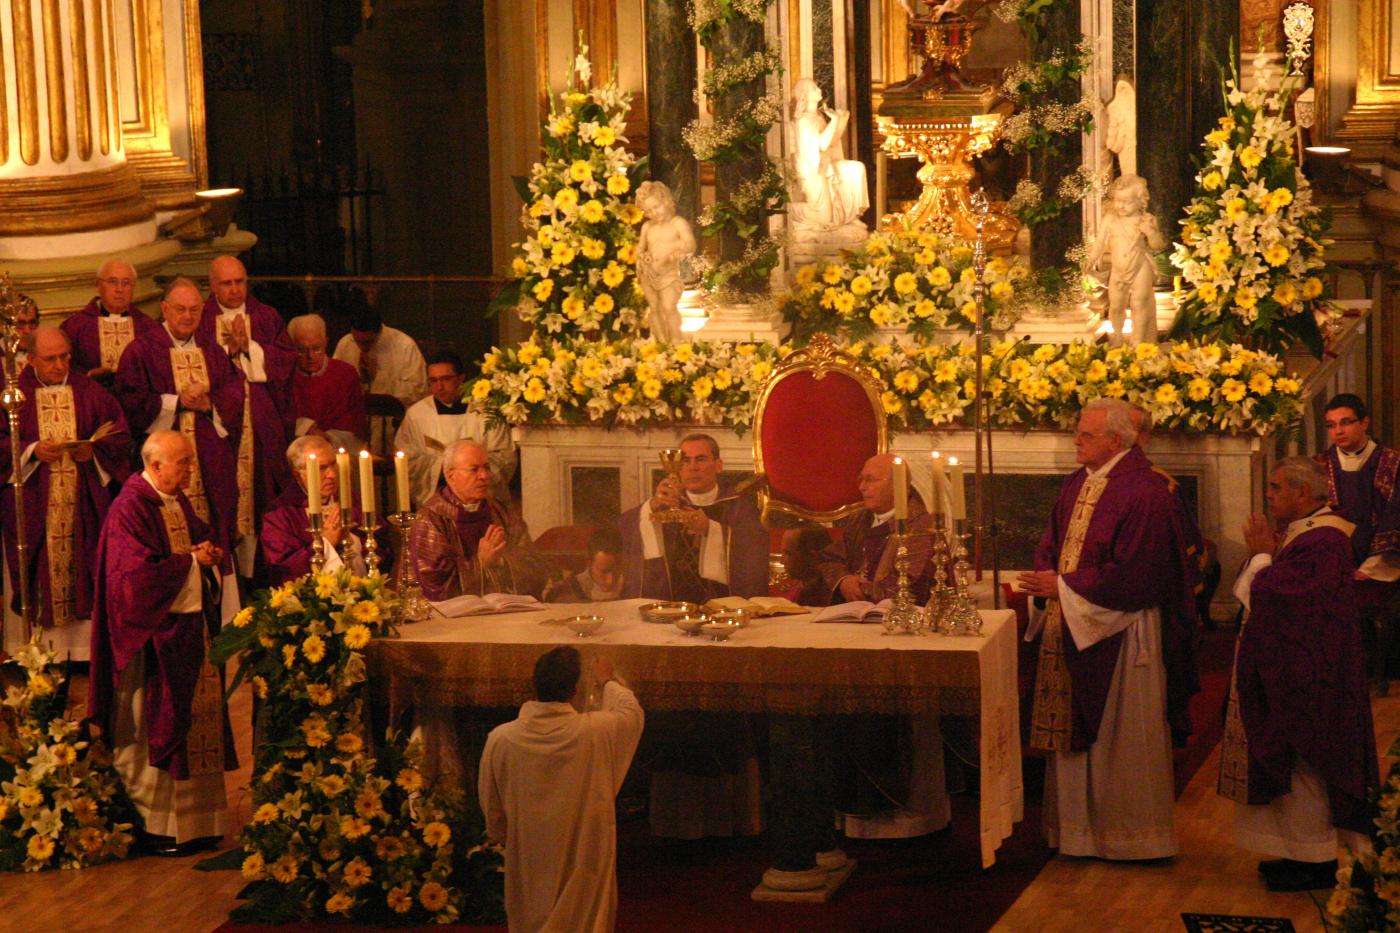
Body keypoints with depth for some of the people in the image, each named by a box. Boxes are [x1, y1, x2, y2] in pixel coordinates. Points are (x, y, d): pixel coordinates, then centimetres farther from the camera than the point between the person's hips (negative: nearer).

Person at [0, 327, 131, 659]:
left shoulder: (90, 392, 5)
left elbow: (120, 435, 4)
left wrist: (94, 450, -14)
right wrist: (31, 450, -15)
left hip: (84, 504, 1)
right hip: (35, 506, -1)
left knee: (83, 571, 2)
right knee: (42, 573, 0)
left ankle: (87, 645, 8)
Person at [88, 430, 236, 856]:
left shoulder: (179, 502, 12)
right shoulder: (131, 508, -15)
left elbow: (203, 539, 25)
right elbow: (138, 572, -23)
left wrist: (211, 553, 1)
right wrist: (192, 561, -13)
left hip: (189, 628, 9)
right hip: (153, 635, -9)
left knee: (196, 719, 8)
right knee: (156, 724, -4)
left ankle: (193, 819, 15)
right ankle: (153, 824, 3)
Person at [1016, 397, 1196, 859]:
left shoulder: (1143, 493, -16)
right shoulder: (1075, 486, 10)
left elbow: (1131, 574, -21)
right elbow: (1051, 544, 17)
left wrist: (1064, 586, -17)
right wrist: (1044, 580, -4)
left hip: (1118, 632, -8)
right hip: (1069, 626, 8)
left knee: (1118, 735, 1)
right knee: (1073, 732, 12)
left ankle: (1129, 835, 12)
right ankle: (1078, 826, 22)